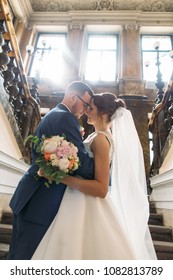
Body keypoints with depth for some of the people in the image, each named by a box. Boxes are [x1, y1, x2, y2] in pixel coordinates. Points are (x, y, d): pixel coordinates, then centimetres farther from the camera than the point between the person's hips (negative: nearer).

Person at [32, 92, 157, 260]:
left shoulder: (101, 139, -19)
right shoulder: (96, 136, 9)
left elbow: (102, 189, -24)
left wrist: (62, 178, -26)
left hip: (87, 207, -9)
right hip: (81, 202, 9)